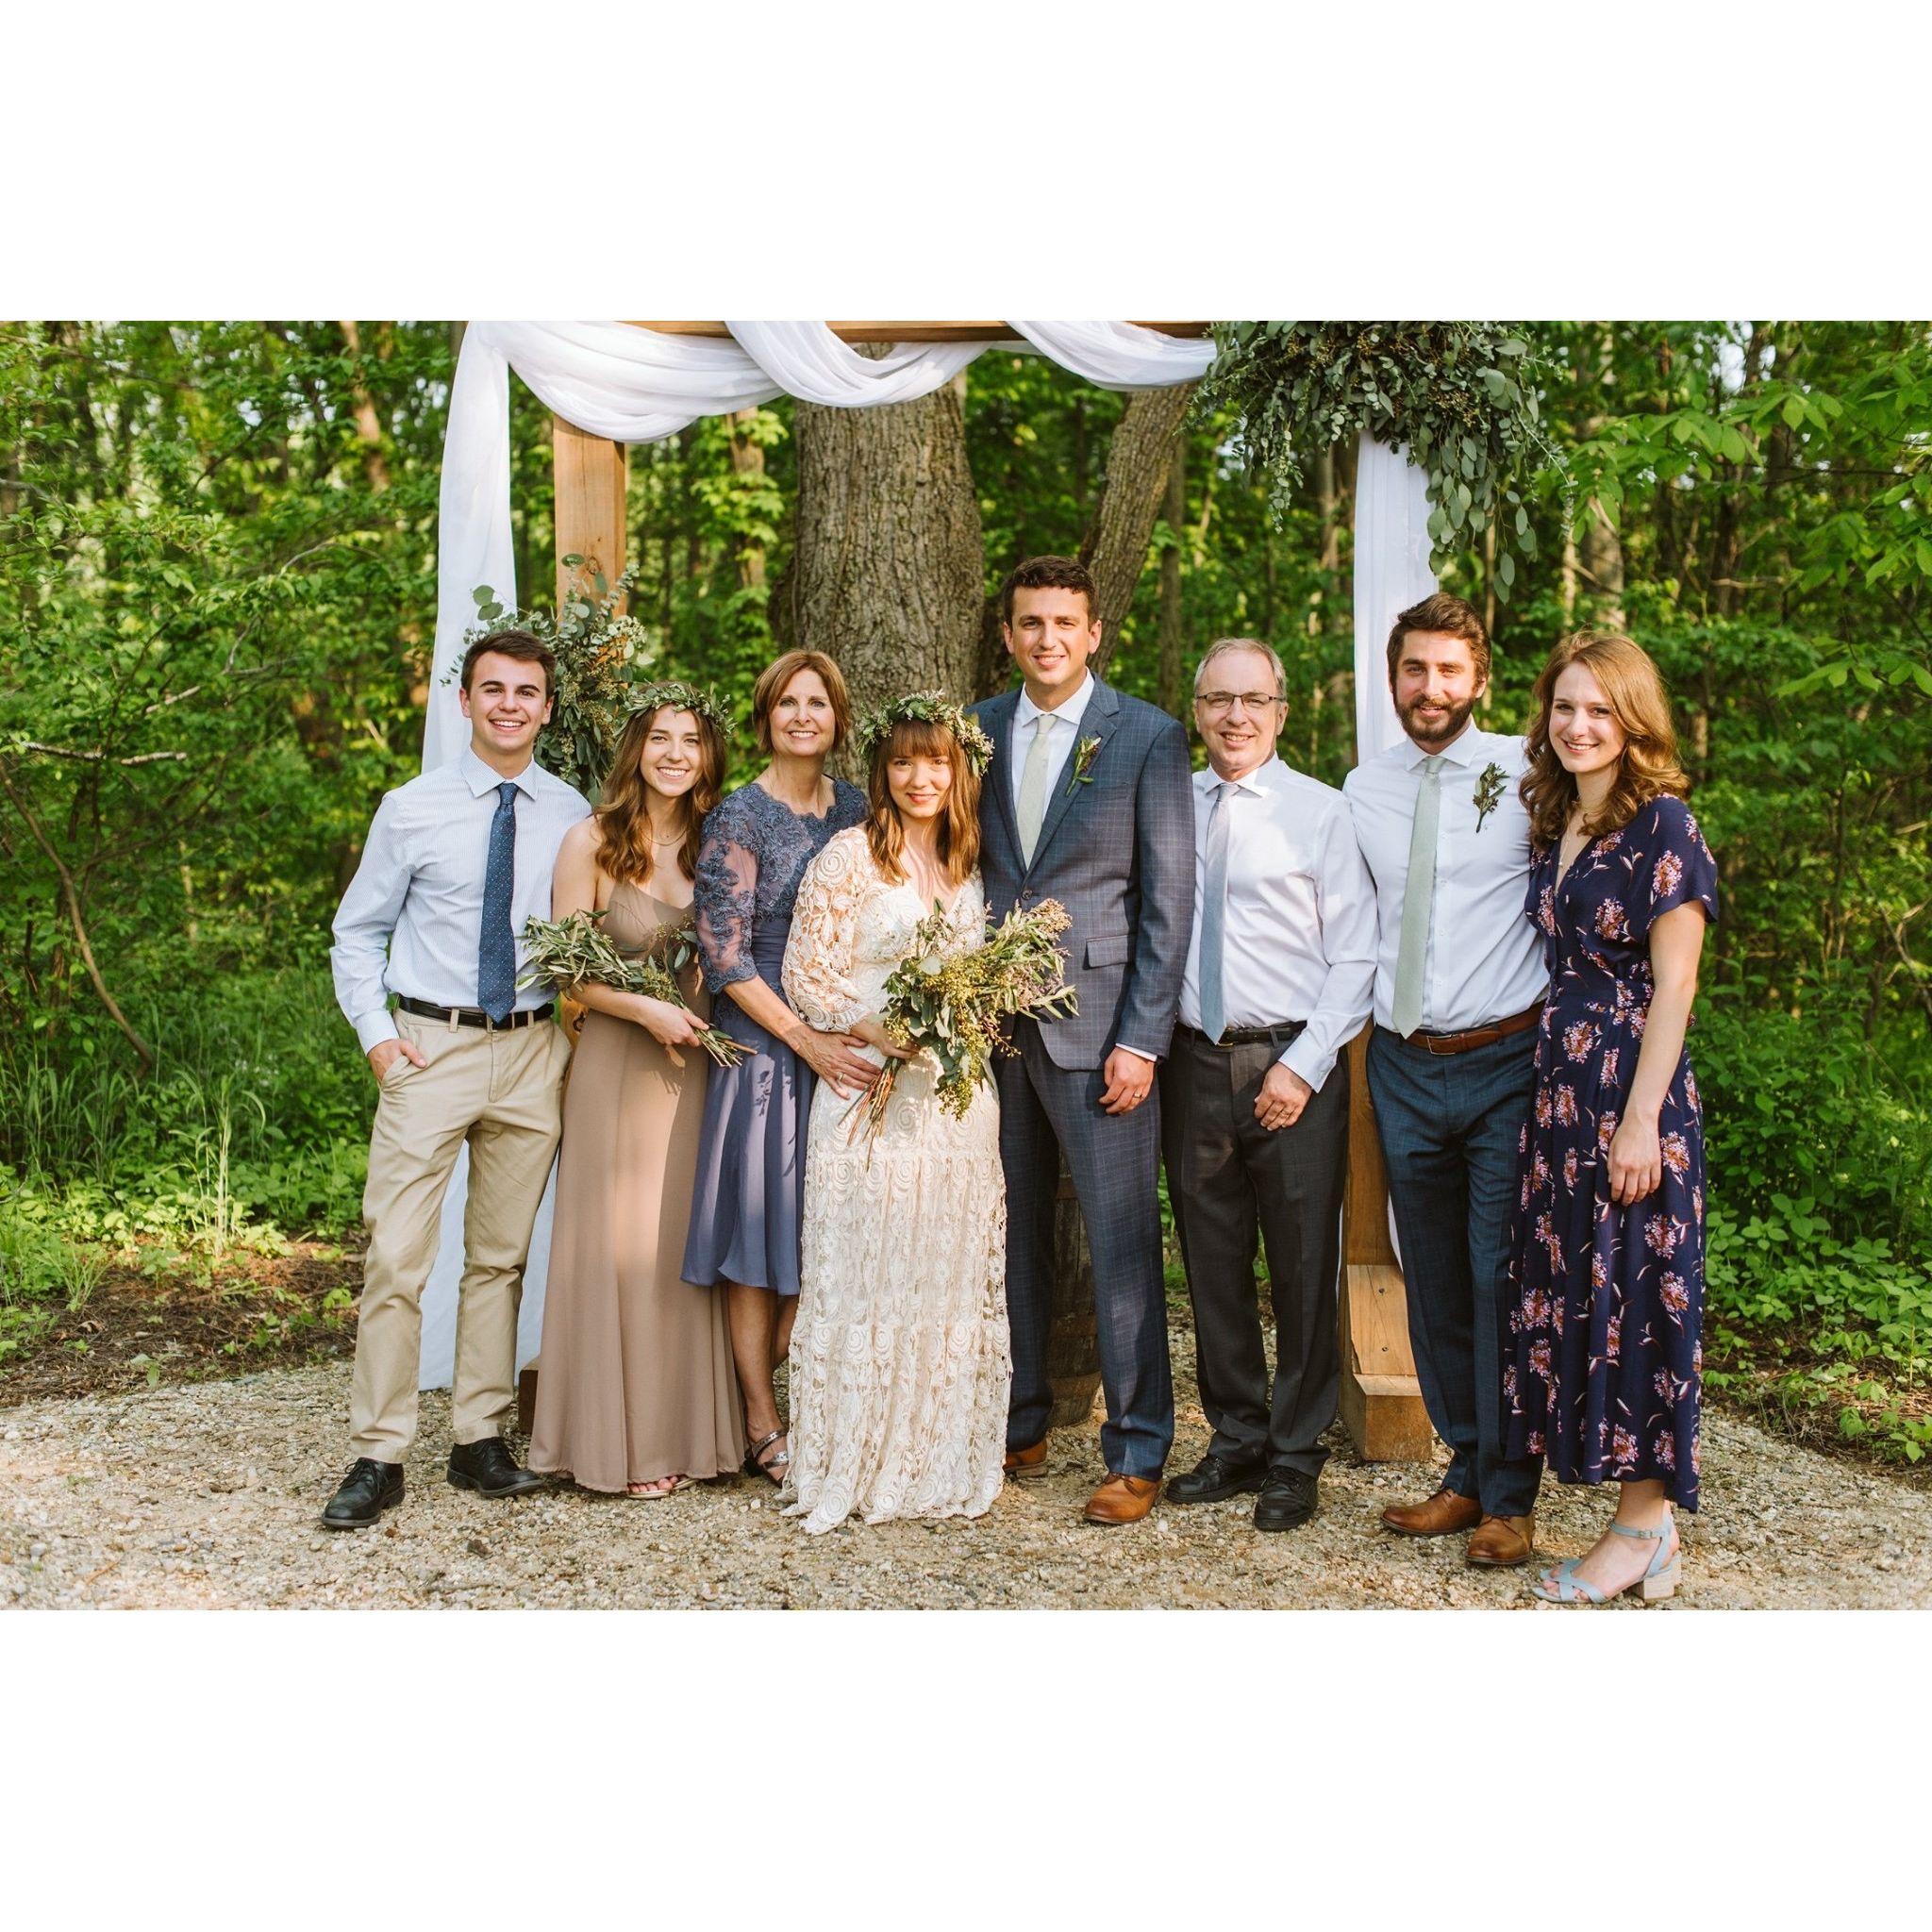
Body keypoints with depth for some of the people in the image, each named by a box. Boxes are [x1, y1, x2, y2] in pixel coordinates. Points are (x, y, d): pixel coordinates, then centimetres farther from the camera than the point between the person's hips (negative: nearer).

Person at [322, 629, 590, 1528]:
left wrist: (577, 1030, 3)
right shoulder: (413, 808, 1)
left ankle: (481, 1439, 20)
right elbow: (357, 932, 7)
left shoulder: (572, 816, 5)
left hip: (533, 1052, 2)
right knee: (395, 1258, -5)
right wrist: (377, 1036, -4)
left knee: (502, 1257, 9)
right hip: (431, 1047, -2)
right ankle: (378, 1458, 5)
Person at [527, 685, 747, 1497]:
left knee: (688, 1242, 9)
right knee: (618, 1243, 1)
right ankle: (618, 1440, 13)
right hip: (618, 1061, -3)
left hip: (700, 1061, 4)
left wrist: (706, 1010, -3)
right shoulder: (592, 842, -6)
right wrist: (648, 1010, -15)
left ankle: (687, 1430, 21)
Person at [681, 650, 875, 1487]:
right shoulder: (740, 816, -7)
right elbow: (724, 953, -11)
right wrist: (804, 1038, -15)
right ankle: (764, 1426, 11)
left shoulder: (856, 807, 9)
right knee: (760, 1228, 1)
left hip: (849, 1045, 5)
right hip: (764, 1043, -5)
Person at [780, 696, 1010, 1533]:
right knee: (867, 1274, -2)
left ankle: (940, 1461, 20)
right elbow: (804, 975, -7)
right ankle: (852, 1465, 10)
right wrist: (876, 1031, -19)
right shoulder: (850, 855, -4)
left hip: (958, 1095, 5)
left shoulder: (967, 867, 13)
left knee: (952, 1279, 8)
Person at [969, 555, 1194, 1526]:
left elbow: (1168, 899, -5)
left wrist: (1142, 1039, -10)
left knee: (1121, 1239, 0)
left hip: (1097, 1023, -4)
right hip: (993, 1019, 4)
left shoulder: (1149, 737, -2)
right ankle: (1018, 1426, 26)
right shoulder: (978, 730, 10)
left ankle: (1136, 1453, 11)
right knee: (1012, 1230, 12)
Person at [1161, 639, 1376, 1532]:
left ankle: (1296, 1455, 20)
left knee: (1303, 1268, 4)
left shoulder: (1321, 811, -2)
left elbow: (1356, 957, -4)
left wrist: (1303, 1067, -12)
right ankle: (1237, 1439, 27)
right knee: (1213, 1264, 11)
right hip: (1194, 1064, 3)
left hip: (1294, 1068, -3)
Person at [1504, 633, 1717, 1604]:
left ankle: (1641, 1529, 10)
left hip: (1632, 1087, -8)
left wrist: (1640, 1122, -17)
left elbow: (1673, 984, -13)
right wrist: (1551, 1080, 8)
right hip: (1559, 1084, 8)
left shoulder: (1662, 825, -8)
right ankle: (1650, 1523, 19)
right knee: (1569, 1292, 8)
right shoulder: (1553, 827, 13)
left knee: (1634, 1293, -1)